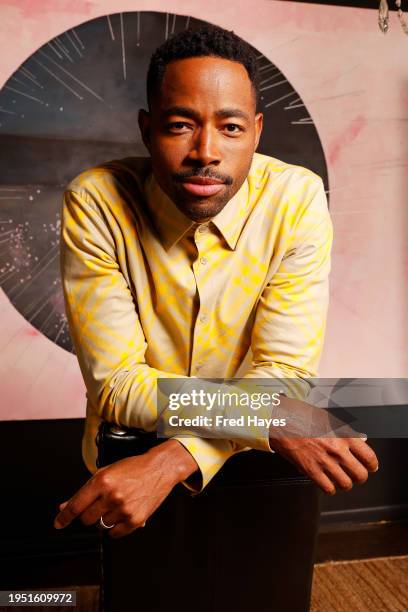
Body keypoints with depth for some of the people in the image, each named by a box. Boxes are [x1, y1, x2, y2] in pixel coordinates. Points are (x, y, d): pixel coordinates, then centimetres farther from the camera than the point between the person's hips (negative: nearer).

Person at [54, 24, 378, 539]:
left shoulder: (298, 200, -14)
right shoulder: (95, 202, -16)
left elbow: (285, 370, -16)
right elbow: (116, 384, -18)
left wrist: (173, 461, -30)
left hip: (251, 457, 1)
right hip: (128, 450, 0)